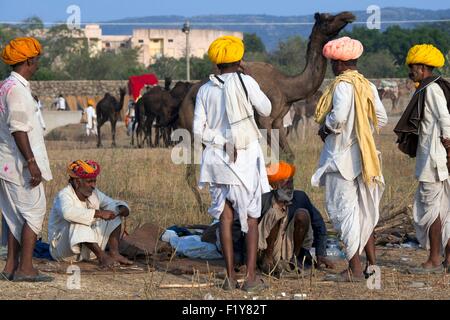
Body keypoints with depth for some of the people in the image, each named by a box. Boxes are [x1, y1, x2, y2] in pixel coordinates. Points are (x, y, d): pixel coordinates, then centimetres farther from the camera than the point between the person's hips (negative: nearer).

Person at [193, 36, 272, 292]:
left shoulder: (206, 90, 1)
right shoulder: (245, 82, -9)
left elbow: (199, 131, -2)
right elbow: (266, 109, 3)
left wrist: (220, 139, 5)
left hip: (217, 157, 3)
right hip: (246, 158, -3)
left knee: (225, 217, 8)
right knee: (251, 218, 4)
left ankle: (231, 276, 7)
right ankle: (252, 277, 1)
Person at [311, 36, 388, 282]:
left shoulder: (343, 85, -15)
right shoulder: (367, 85, 8)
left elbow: (339, 116, -28)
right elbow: (381, 118, 9)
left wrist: (325, 128, -9)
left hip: (342, 155, -8)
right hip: (363, 155, 8)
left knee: (345, 209, -1)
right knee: (364, 210, 17)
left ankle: (355, 269, 1)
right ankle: (372, 262, 19)